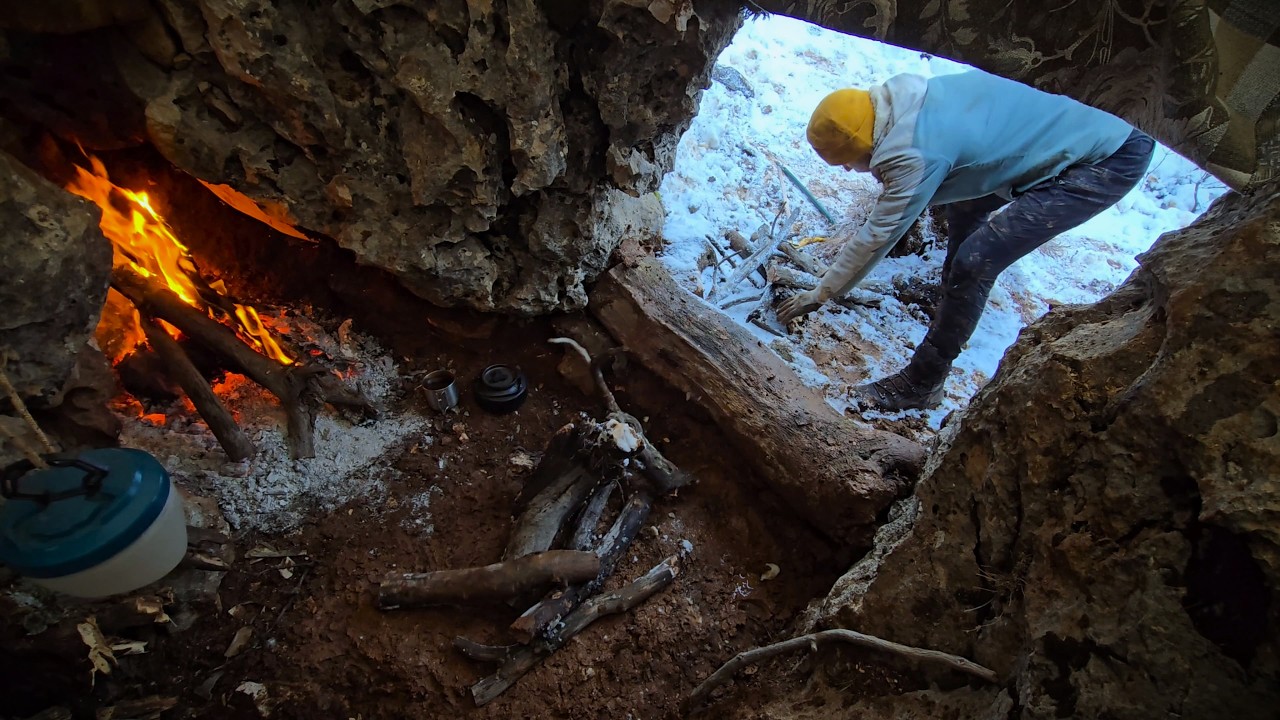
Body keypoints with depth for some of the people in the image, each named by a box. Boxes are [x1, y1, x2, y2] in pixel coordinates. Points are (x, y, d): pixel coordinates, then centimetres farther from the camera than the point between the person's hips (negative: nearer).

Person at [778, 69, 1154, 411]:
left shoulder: (915, 154, -27)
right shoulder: (905, 97, 0)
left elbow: (876, 237, -19)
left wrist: (817, 296, -8)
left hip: (1106, 165, -10)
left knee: (975, 261, -16)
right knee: (964, 201, 24)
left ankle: (921, 383, -3)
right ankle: (952, 297, 42)